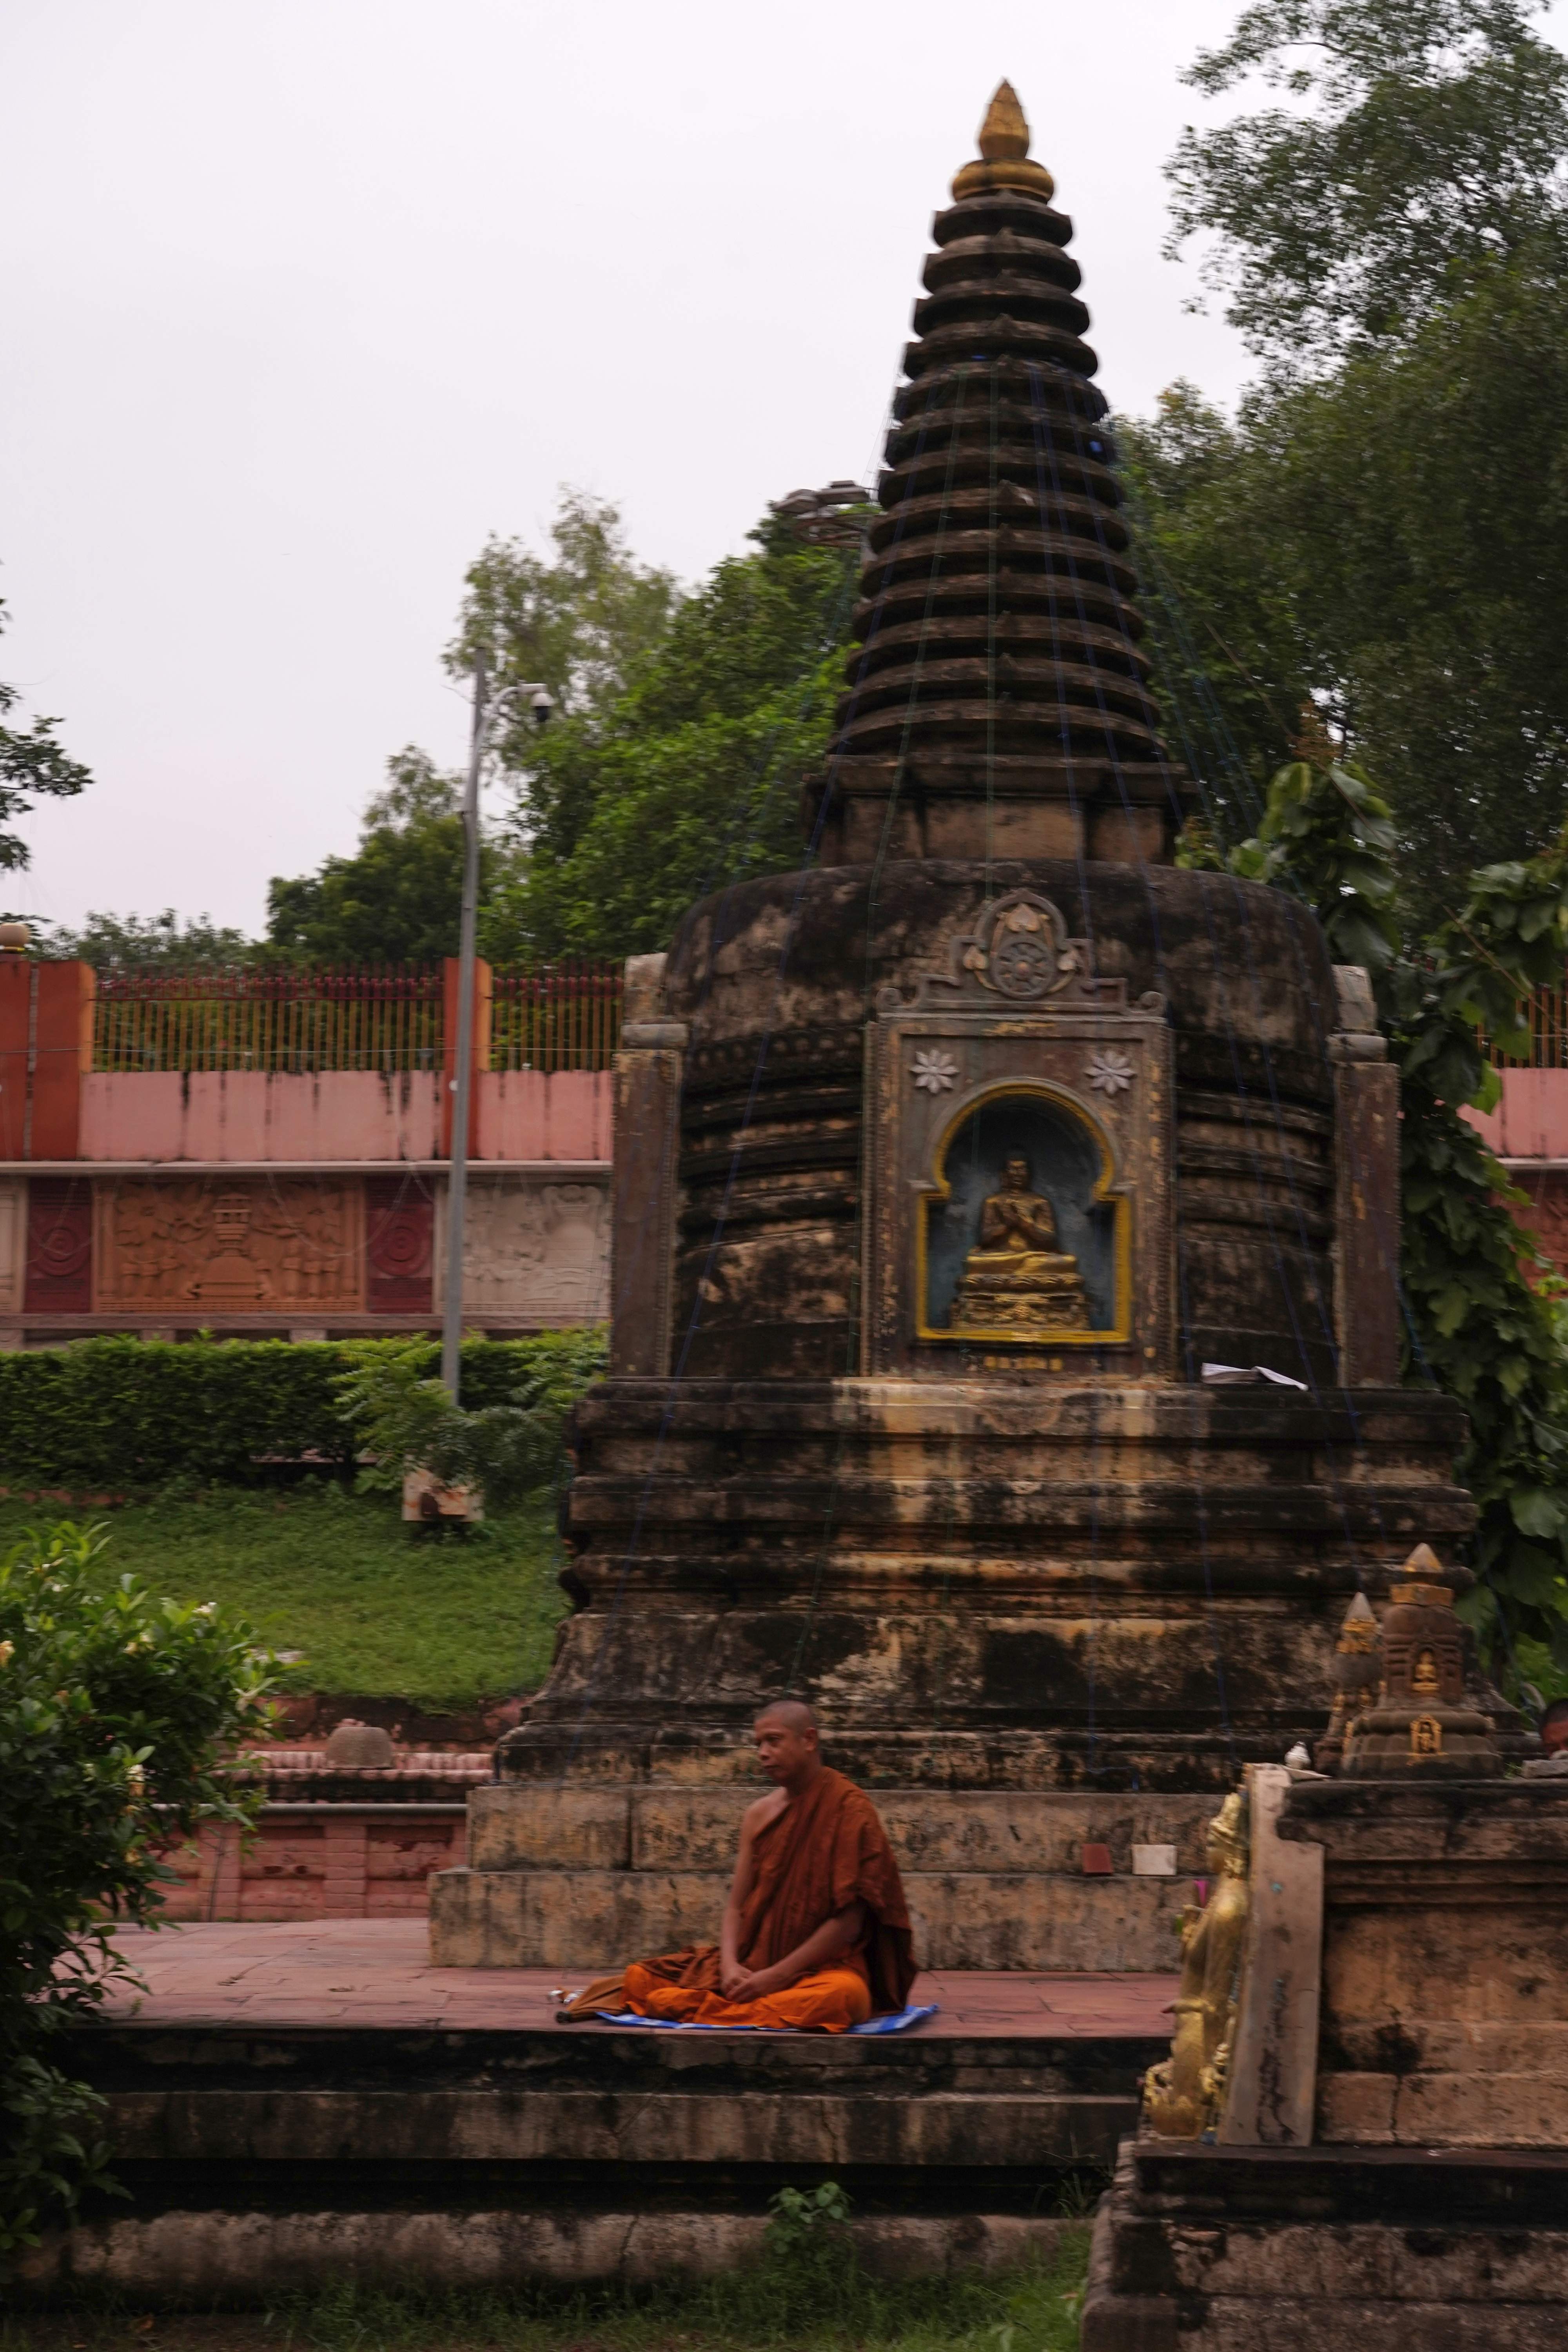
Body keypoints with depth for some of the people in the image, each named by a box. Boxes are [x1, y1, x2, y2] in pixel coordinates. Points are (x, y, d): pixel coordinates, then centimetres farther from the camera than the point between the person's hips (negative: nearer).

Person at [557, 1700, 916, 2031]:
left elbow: (849, 1921, -13)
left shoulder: (849, 1809, -8)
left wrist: (777, 1976, -17)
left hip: (825, 1964, -5)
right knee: (641, 1976, -10)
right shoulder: (759, 1815, 10)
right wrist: (730, 1965, -12)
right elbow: (736, 1906, 9)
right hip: (753, 1962, 5)